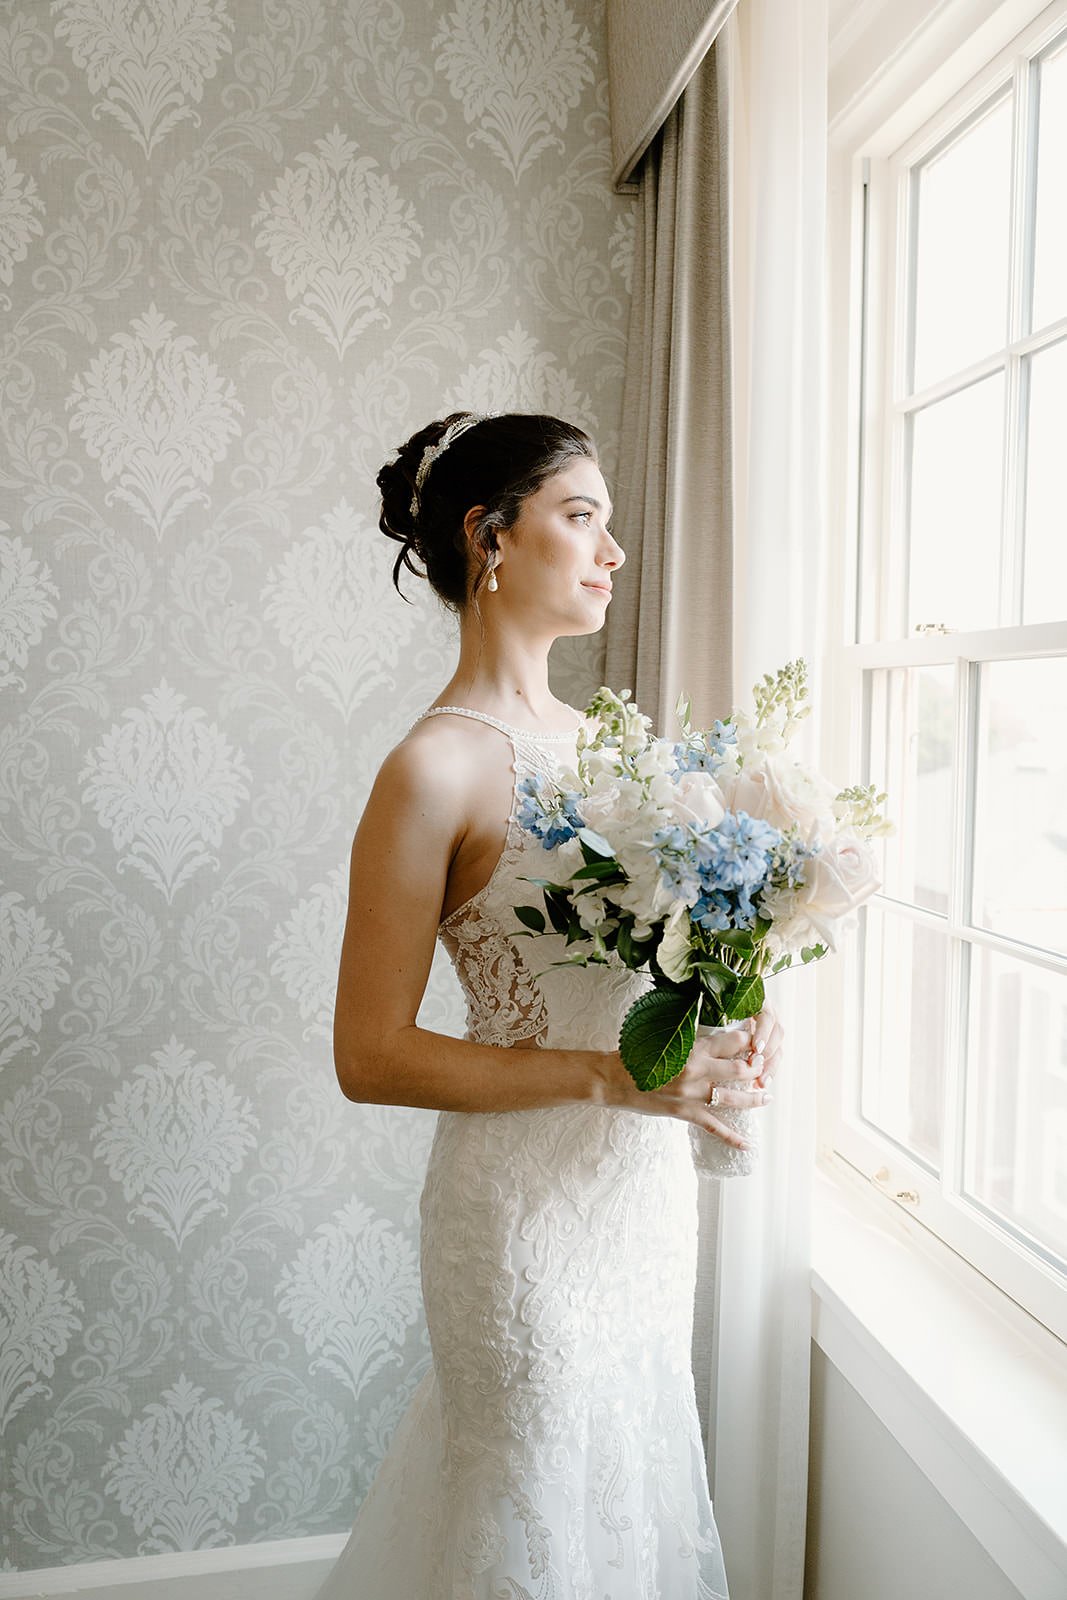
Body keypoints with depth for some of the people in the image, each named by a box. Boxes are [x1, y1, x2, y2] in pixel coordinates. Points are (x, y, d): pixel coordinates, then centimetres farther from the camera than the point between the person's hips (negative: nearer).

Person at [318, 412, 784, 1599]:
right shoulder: (437, 767, -18)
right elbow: (371, 1057, -18)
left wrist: (720, 1036, -4)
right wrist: (602, 1075, -21)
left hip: (645, 1182, 7)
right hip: (529, 1200, -7)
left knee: (632, 1488, 25)